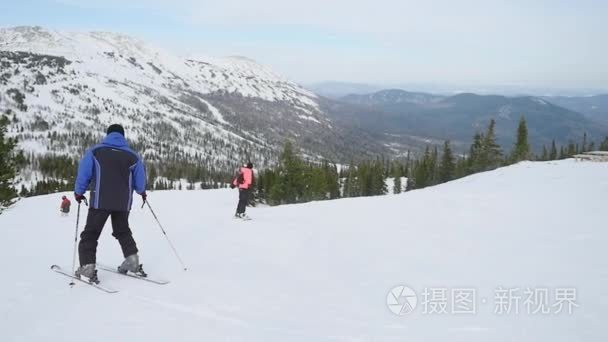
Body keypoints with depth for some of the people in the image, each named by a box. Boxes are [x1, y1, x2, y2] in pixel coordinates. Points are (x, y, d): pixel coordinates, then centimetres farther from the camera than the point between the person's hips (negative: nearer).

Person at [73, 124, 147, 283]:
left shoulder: (95, 151, -3)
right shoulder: (132, 156, 2)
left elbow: (84, 174, -6)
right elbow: (140, 183, 5)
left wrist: (78, 192, 10)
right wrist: (142, 192, 27)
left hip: (100, 201, -3)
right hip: (123, 203, 3)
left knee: (90, 234, 6)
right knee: (122, 231, 23)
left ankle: (87, 268, -3)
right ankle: (132, 261, 15)